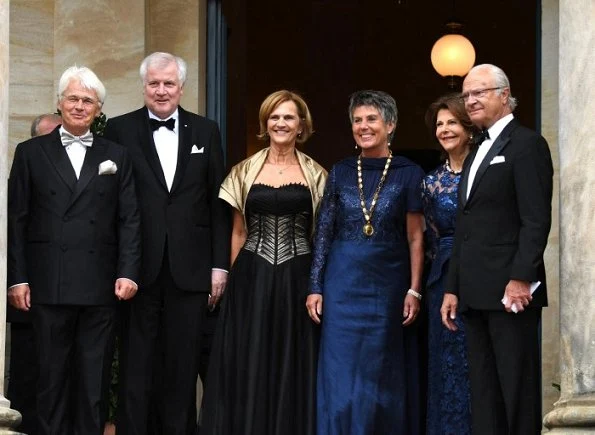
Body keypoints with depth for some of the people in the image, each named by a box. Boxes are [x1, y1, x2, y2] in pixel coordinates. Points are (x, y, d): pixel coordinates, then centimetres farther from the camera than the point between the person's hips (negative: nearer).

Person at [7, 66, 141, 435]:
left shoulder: (117, 157, 11)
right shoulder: (31, 153, 8)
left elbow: (130, 221, 6)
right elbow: (17, 220, 4)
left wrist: (128, 273, -5)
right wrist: (17, 279, -2)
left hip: (100, 287, 1)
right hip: (49, 285, -1)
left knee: (95, 378, 4)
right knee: (52, 376, 5)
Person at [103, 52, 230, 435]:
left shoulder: (206, 131, 8)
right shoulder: (119, 129, 2)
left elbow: (218, 203, 7)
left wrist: (220, 264, 2)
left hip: (190, 269, 2)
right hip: (140, 268, -1)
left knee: (183, 365, 7)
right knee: (137, 365, 3)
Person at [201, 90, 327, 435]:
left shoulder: (316, 175, 4)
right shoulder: (245, 172, 6)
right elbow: (238, 232, 9)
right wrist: (236, 278, 0)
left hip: (297, 280, -1)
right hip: (252, 280, 1)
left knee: (293, 364, 3)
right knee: (249, 364, 2)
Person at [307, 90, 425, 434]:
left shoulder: (408, 174, 0)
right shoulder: (341, 173, 5)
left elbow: (415, 238, -1)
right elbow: (324, 232, 6)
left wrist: (414, 290, -7)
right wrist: (316, 287, 1)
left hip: (388, 284, -1)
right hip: (344, 283, 2)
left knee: (383, 377, 5)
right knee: (341, 377, 1)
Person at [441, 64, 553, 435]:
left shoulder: (527, 144, -4)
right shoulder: (476, 155, 23)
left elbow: (537, 219, -13)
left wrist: (521, 278, -20)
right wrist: (453, 288, 17)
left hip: (510, 291, -9)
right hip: (476, 294, 9)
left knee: (518, 390, -7)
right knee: (484, 393, 8)